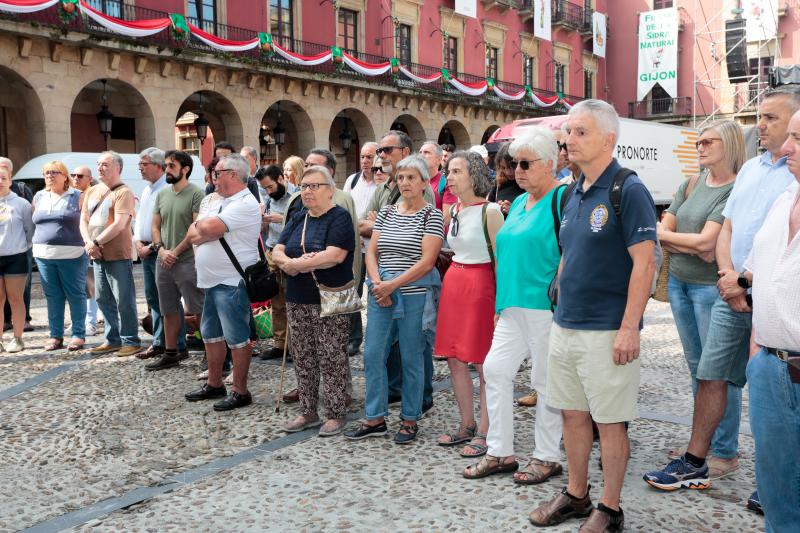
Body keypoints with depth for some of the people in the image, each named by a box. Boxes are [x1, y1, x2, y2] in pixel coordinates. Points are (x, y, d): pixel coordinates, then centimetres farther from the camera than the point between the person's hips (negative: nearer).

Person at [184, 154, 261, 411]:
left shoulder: (245, 204, -14)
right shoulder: (221, 202, 17)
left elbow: (208, 228, -25)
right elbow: (192, 235, 11)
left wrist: (200, 224, -4)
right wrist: (204, 230, -10)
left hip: (231, 283, -10)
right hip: (212, 281, 10)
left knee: (236, 338, -1)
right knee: (211, 334, 17)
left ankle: (240, 391, 8)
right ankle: (214, 384, 30)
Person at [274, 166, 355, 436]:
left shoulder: (340, 217, -7)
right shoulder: (298, 218, 14)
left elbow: (334, 255, -22)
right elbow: (277, 252, 8)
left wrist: (292, 264, -13)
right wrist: (292, 263, -16)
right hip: (298, 301, 7)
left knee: (331, 359, -1)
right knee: (303, 359, 12)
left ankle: (335, 415, 11)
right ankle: (308, 412, 24)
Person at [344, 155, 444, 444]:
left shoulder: (431, 215, -4)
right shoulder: (386, 212, 12)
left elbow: (427, 261, -12)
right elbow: (371, 252, 9)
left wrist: (393, 284, -16)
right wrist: (377, 283, -8)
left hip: (414, 295, -5)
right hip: (382, 293, 5)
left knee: (411, 358, 4)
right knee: (372, 354, 6)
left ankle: (410, 420, 19)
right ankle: (375, 419, 19)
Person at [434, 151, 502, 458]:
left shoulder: (490, 211, -10)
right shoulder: (454, 210, 12)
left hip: (480, 283, -8)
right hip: (453, 282, 8)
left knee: (484, 364, 0)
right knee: (454, 360, 11)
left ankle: (484, 432, 10)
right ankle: (467, 426, 25)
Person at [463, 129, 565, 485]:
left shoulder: (562, 200, -10)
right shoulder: (519, 202, 17)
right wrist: (503, 299, 19)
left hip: (545, 307, -8)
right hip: (513, 305, 9)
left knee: (546, 382, 3)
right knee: (495, 369, 7)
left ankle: (547, 458, 19)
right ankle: (500, 452, 19)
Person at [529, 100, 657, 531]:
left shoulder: (628, 190, -11)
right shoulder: (572, 194, 11)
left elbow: (644, 263, -16)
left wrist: (629, 328, -19)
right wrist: (559, 309, 15)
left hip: (606, 330, -7)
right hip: (564, 326, 7)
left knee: (610, 421, 5)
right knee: (572, 413, 15)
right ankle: (576, 495, 31)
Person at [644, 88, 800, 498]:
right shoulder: (750, 168, 15)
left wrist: (748, 281, -15)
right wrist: (728, 275, -3)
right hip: (731, 295, 7)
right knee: (710, 376, 9)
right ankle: (695, 463, 21)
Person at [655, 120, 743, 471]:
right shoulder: (691, 186, 12)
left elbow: (706, 241, -17)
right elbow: (661, 231, 5)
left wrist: (664, 234, -5)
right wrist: (690, 247, -12)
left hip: (711, 287, -7)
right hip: (679, 281, 7)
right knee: (696, 366, 14)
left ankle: (724, 451, 12)